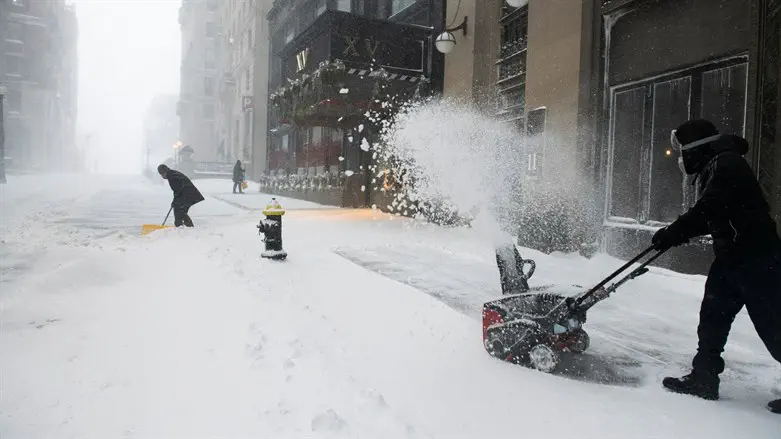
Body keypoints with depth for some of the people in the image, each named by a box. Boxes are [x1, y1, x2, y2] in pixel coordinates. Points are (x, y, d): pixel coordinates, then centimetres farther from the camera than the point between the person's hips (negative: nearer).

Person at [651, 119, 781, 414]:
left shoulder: (727, 164, -16)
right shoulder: (713, 169, 15)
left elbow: (706, 211, -25)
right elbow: (709, 218, 18)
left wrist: (673, 233, -17)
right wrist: (675, 233, 7)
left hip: (756, 259, -10)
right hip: (732, 257, 10)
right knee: (713, 316, 10)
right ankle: (703, 378, 16)